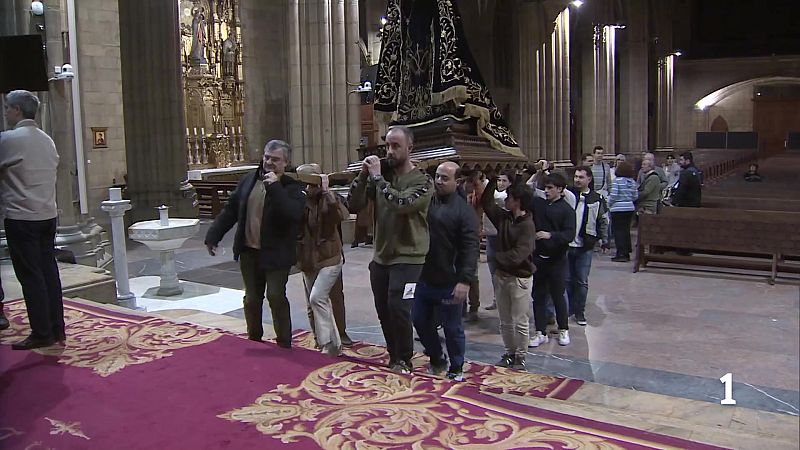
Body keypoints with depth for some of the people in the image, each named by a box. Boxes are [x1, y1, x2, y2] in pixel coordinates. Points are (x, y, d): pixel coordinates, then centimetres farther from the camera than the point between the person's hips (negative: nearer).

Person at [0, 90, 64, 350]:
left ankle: (42, 334, 3)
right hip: (48, 214, 7)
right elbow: (52, 167, 12)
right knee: (49, 272, 9)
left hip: (21, 218, -7)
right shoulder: (47, 140, 10)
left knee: (30, 275, -1)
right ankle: (57, 330, 14)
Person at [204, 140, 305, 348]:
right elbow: (230, 210, 10)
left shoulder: (292, 187, -10)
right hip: (249, 252, 5)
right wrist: (213, 236, 9)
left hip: (276, 254, -5)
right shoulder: (250, 180, 5)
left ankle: (284, 344, 5)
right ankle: (253, 339, 33)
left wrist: (275, 187, -29)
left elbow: (293, 214, -29)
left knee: (276, 297, -8)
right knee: (252, 299, 15)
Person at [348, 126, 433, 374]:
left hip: (407, 258, -5)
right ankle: (394, 355, 31)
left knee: (398, 308, -11)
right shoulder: (382, 175, 6)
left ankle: (403, 360, 9)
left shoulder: (422, 181, -8)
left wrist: (377, 178, -21)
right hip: (381, 257, 6)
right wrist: (363, 176, -13)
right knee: (384, 311, 13)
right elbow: (354, 205, 0)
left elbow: (401, 204, -27)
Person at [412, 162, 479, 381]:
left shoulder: (464, 210, -10)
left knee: (452, 328, 6)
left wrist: (465, 280, -25)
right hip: (423, 278, 6)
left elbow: (471, 247, -17)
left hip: (448, 282, -6)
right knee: (420, 321, 15)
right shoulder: (426, 202, 5)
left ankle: (456, 369, 24)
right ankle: (436, 360, 36)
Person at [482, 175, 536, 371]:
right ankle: (509, 353, 27)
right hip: (501, 275, 7)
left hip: (520, 278, -7)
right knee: (505, 321, 15)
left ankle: (520, 356, 15)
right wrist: (493, 181, 6)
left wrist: (496, 257, -12)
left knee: (520, 322, 3)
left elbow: (517, 255, -23)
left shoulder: (527, 225, -17)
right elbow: (486, 202, 14)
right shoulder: (503, 217, 4)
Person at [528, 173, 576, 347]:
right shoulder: (538, 203, 5)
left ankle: (563, 329, 26)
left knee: (558, 295, 7)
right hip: (538, 257, 4)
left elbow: (569, 234, -16)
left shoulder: (566, 209, -7)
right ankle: (540, 332, 17)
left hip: (556, 259, -4)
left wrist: (550, 235, -28)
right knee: (538, 296, 8)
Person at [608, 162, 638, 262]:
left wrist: (609, 204, 2)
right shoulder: (632, 181, 6)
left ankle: (621, 254, -3)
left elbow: (613, 195, -15)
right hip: (630, 208, 6)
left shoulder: (617, 181, -12)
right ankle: (627, 253, 17)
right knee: (626, 230, 13)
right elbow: (635, 196, 8)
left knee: (619, 231, -1)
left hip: (618, 209, -6)